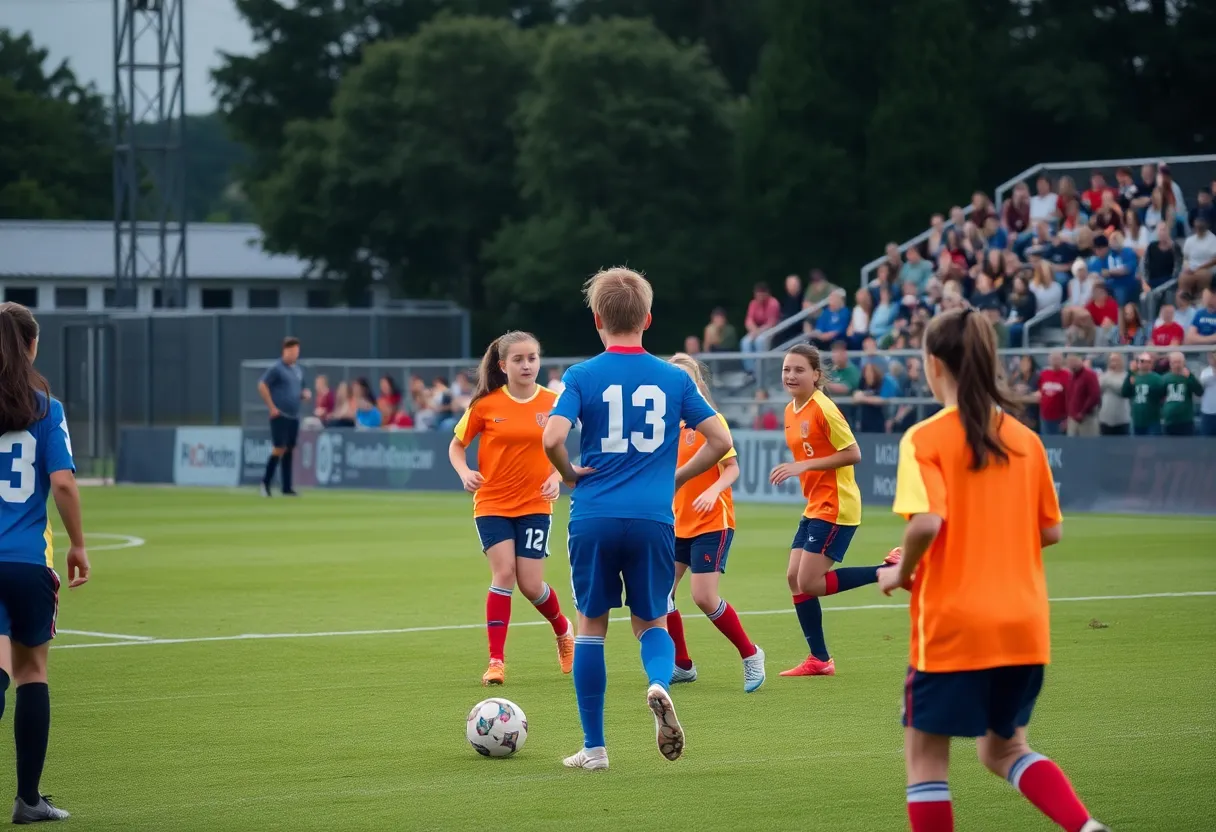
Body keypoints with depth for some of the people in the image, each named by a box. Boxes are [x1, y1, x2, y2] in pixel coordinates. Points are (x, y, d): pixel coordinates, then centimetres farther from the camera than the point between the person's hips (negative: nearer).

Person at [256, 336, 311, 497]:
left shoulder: (298, 369, 15)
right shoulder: (277, 368, -8)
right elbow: (262, 386, -13)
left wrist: (305, 395, 2)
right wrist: (272, 407, -15)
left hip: (294, 416, 7)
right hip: (280, 416, -7)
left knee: (289, 450, 7)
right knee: (279, 449, -10)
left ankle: (287, 488, 9)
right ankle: (266, 482, 3)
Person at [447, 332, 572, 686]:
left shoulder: (552, 403, -3)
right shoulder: (486, 405, -6)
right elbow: (457, 445, 5)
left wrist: (557, 476, -9)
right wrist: (464, 472, -14)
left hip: (535, 504, 1)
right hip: (492, 503, -1)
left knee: (531, 584, -3)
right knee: (504, 573, -17)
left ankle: (564, 631, 30)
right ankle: (496, 660, -9)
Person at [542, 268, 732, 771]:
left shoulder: (582, 376, -2)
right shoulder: (674, 379, 5)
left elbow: (552, 438, -15)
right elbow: (720, 441, 5)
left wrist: (570, 475, 4)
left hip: (594, 518, -1)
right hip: (654, 520, 1)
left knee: (591, 625, 12)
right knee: (652, 621, 16)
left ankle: (593, 748, 14)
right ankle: (659, 684, -19)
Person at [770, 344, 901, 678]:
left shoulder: (823, 408, -16)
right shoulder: (791, 411, 10)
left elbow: (852, 453, -18)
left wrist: (803, 466, -21)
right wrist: (792, 470, 5)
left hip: (835, 507, -9)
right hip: (815, 507, 9)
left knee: (810, 583, -12)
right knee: (795, 579, 6)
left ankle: (890, 571, -3)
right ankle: (819, 660, 13)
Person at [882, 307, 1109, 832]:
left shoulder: (925, 439, -10)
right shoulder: (1026, 439, 6)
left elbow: (927, 521, -23)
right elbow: (1051, 531, 10)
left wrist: (902, 571, -6)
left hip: (952, 625, -6)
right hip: (1024, 626, 6)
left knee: (925, 753, 8)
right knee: (1004, 748, 20)